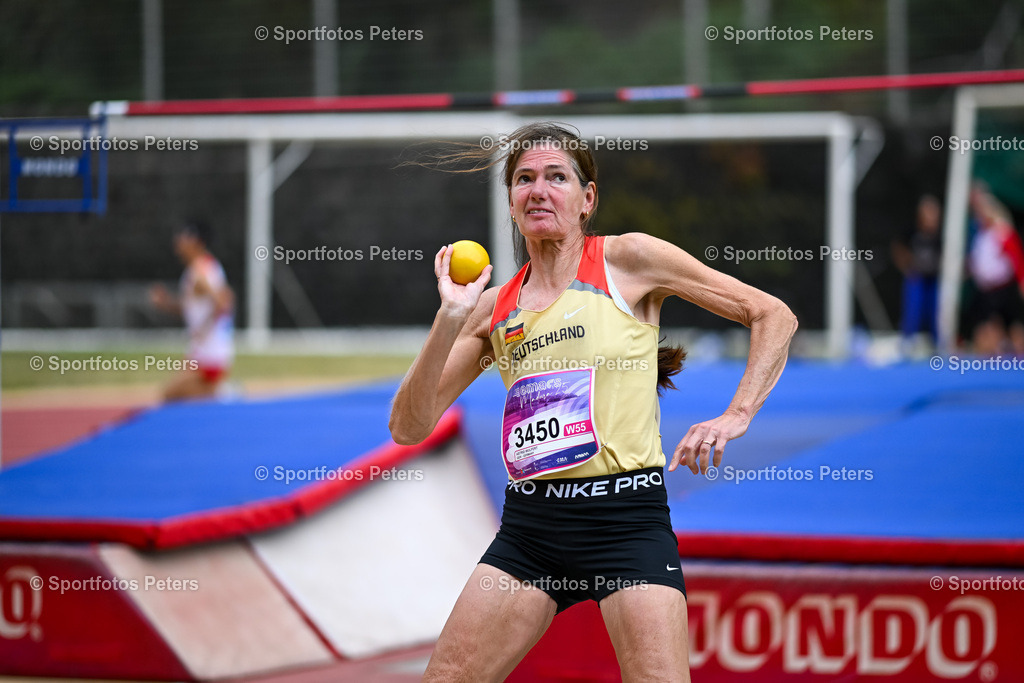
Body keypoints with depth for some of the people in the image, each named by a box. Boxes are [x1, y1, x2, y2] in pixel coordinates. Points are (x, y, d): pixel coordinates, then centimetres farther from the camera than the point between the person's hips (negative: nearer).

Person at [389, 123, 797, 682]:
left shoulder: (628, 259, 1)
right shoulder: (494, 308, 12)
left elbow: (774, 316, 3)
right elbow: (409, 427, 6)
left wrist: (736, 416, -9)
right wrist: (450, 319, -4)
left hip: (626, 515, -4)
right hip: (528, 523, 4)